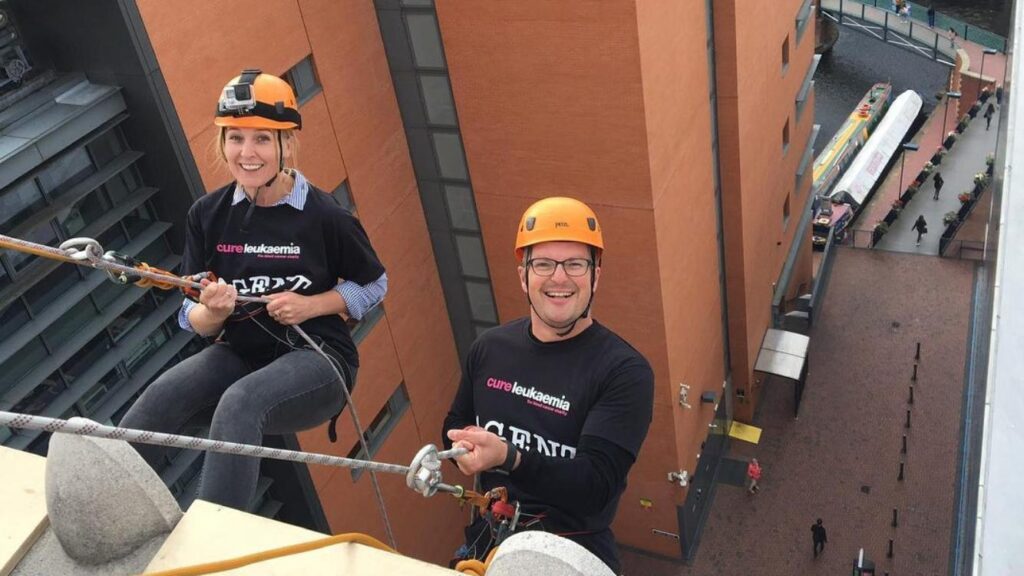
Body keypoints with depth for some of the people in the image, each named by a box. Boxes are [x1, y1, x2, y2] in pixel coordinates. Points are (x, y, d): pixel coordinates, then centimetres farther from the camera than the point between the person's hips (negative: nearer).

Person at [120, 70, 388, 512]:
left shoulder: (325, 216, -9)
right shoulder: (207, 214, 1)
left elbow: (372, 286, 5)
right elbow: (195, 321, 5)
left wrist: (309, 305, -13)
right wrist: (213, 311, -20)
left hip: (315, 356, -4)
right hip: (240, 352, 4)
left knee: (239, 403, -36)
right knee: (160, 397, -28)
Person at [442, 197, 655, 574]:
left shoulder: (624, 371, -12)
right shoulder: (489, 347, 2)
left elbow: (596, 486, -19)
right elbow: (455, 424, 17)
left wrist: (509, 458, -32)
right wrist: (466, 444, -5)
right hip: (488, 537, 2)